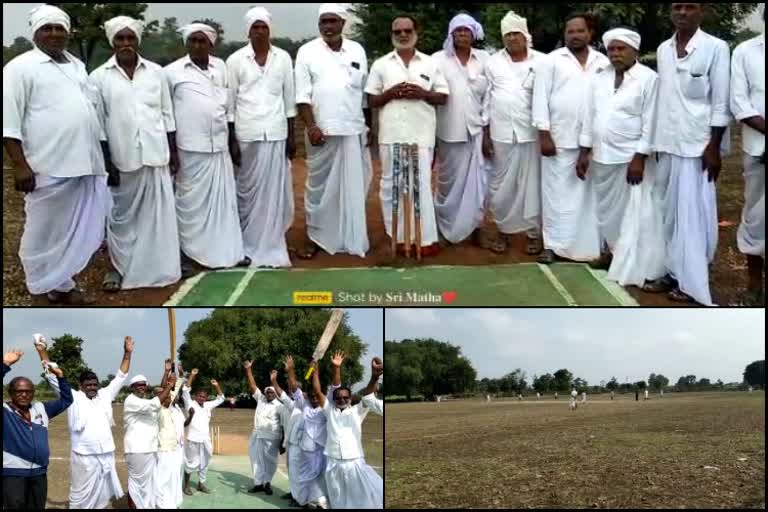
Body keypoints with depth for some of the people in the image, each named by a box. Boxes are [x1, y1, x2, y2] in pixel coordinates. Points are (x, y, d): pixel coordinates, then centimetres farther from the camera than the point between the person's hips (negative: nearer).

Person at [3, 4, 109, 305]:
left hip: (86, 164, 7)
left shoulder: (78, 66, 17)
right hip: (50, 167, -7)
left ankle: (60, 282, 25)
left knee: (80, 231, 11)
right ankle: (49, 285, 15)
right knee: (46, 231, 2)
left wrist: (99, 154, 19)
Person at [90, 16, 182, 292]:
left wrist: (174, 152, 7)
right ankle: (119, 267, 19)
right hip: (122, 159, -1)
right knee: (122, 215, 7)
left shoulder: (156, 72, 5)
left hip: (155, 156, 1)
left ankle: (159, 267, 16)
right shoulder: (99, 77, 0)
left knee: (158, 213, 6)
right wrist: (106, 162, -6)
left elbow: (167, 115, 9)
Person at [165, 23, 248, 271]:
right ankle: (191, 253, 10)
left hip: (219, 146, 4)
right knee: (192, 203, 2)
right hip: (190, 149, -4)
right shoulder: (172, 72, -2)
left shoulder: (221, 67, 10)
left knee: (224, 200, 6)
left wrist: (233, 141, 15)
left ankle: (229, 251, 12)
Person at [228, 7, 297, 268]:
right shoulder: (236, 60, 0)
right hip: (247, 134, -1)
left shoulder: (283, 58, 5)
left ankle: (270, 246, 9)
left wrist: (291, 135, 6)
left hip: (276, 133, 1)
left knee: (275, 190, 2)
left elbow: (289, 97, 9)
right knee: (248, 190, 3)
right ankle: (248, 244, 13)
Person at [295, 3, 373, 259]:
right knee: (319, 185, 4)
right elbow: (302, 95, -5)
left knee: (354, 186, 7)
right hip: (322, 131, -2)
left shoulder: (357, 51, 8)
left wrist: (370, 126, 9)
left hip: (354, 131, 3)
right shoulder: (307, 52, -1)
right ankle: (314, 236, 13)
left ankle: (352, 238, 16)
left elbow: (365, 93, 11)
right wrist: (311, 126, -14)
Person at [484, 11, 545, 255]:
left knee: (532, 184, 3)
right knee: (502, 185, 7)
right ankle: (504, 230, 19)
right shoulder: (493, 62, 6)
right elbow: (486, 99, 7)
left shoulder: (541, 62, 1)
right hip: (501, 133, 2)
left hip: (532, 132, -2)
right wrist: (485, 133, 4)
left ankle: (534, 232, 12)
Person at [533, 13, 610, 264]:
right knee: (557, 194, 1)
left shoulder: (604, 63, 10)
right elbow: (541, 98, -2)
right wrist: (544, 135, -9)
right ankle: (553, 244, 7)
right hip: (560, 139, -2)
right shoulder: (551, 61, 2)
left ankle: (590, 246, 13)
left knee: (590, 195, 6)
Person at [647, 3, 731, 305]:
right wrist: (657, 142, 11)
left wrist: (713, 147, -12)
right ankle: (672, 271, 18)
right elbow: (662, 98, 12)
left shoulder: (716, 48, -7)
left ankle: (691, 281, 6)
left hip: (698, 145, -5)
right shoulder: (663, 49, 9)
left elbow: (721, 103, -8)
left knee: (694, 213, -1)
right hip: (667, 144, 5)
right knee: (669, 212, 9)